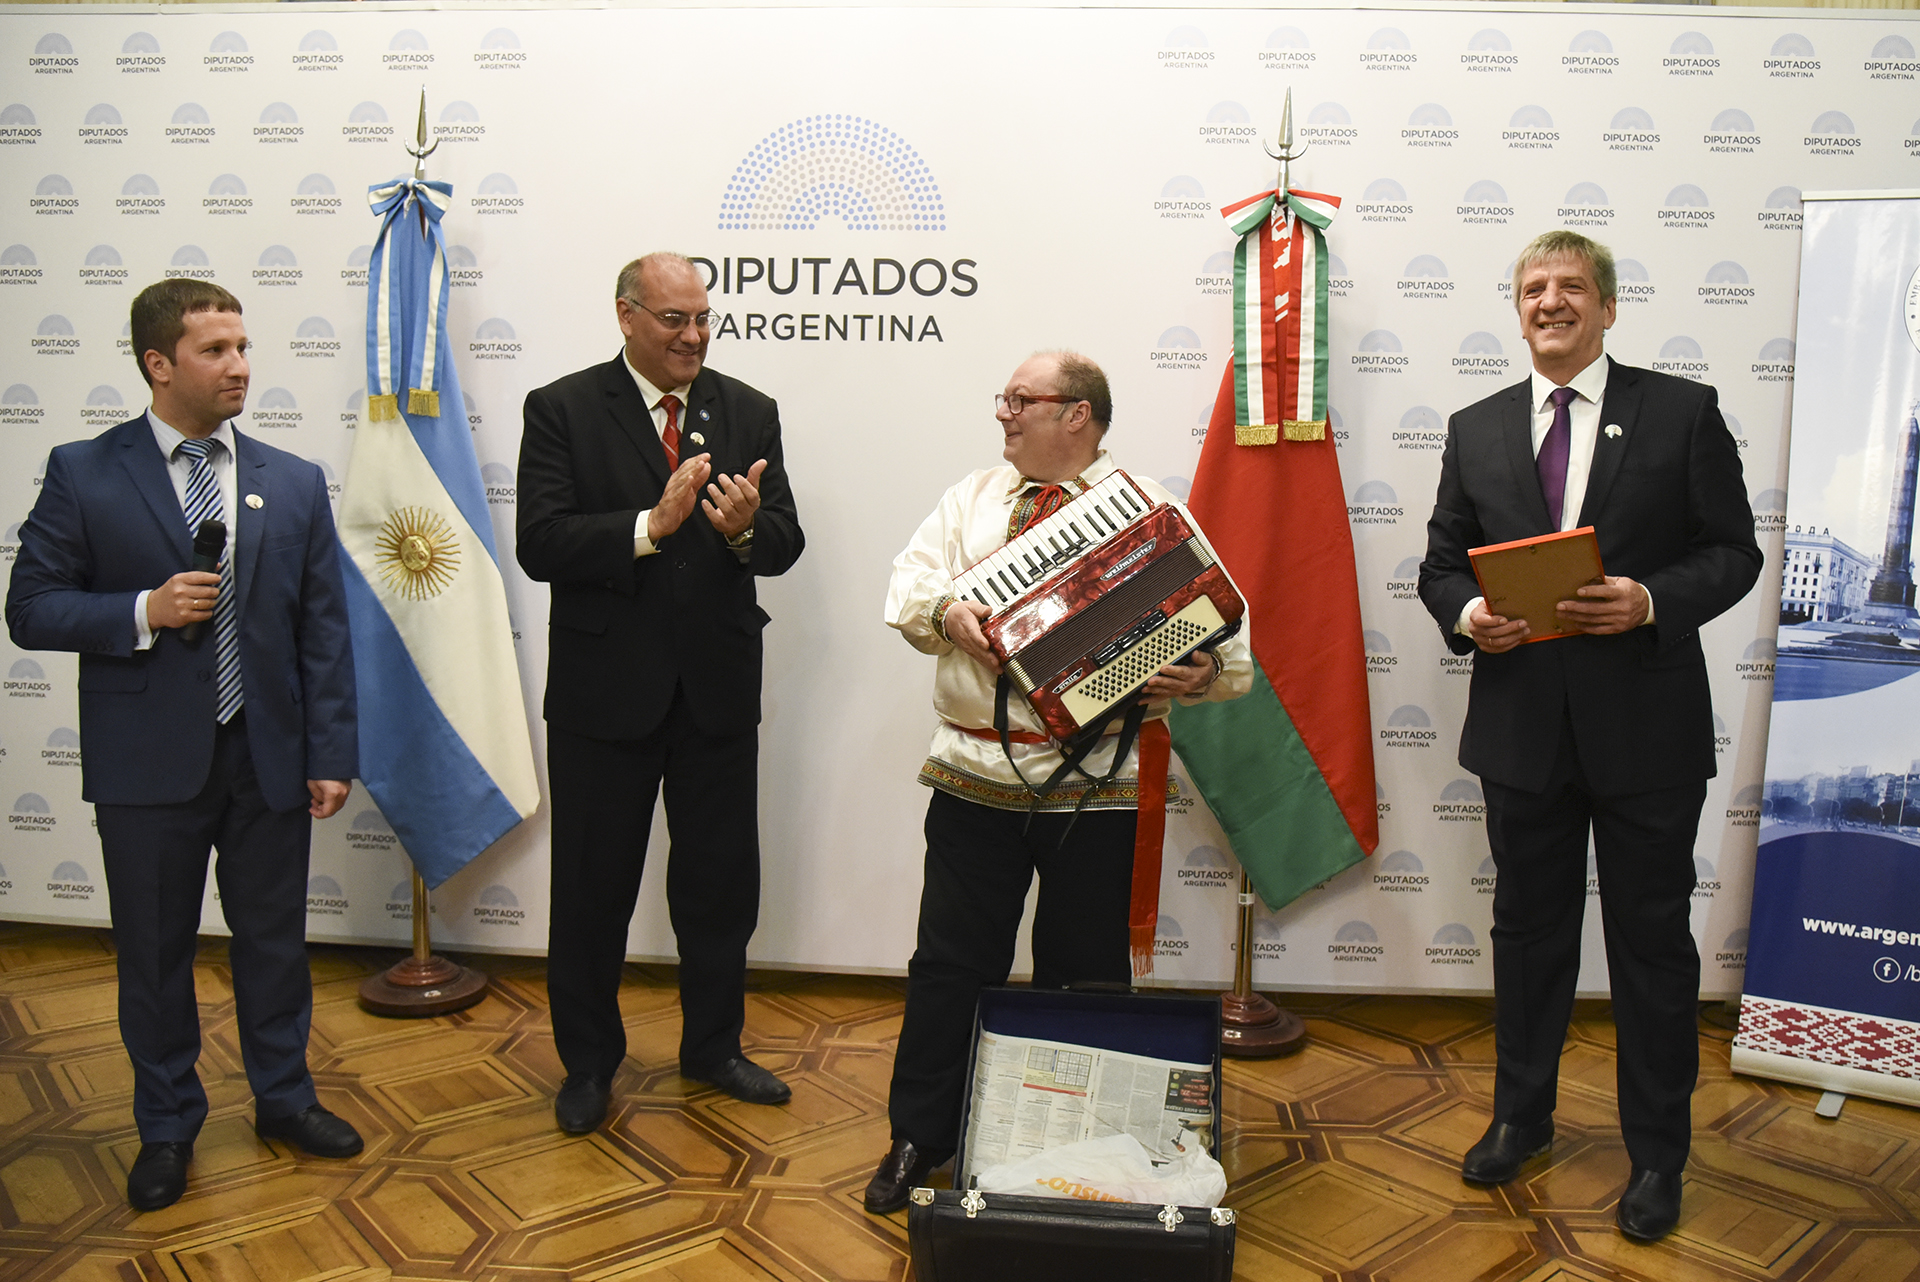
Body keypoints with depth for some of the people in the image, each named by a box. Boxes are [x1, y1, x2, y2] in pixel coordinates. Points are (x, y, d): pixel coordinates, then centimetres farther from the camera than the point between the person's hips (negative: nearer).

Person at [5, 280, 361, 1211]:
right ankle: (166, 1126, 32)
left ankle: (283, 1098, 34)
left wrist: (332, 753, -1)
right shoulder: (83, 475, -2)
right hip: (149, 761, -2)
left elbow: (323, 629, 3)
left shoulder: (294, 485, 4)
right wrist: (143, 611, -19)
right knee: (153, 953, 12)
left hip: (267, 756, 2)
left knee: (274, 941, 13)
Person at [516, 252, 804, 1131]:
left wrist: (746, 529, -22)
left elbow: (785, 542, 0)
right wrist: (650, 525, -25)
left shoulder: (749, 412, 5)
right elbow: (541, 546, -14)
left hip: (718, 686, 3)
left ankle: (713, 1045, 34)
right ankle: (588, 1062, 30)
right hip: (605, 687, -2)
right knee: (592, 887, 10)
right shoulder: (561, 410, -4)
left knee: (722, 879, 13)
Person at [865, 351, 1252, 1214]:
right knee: (950, 962, 9)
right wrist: (947, 610, -17)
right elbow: (908, 585, 5)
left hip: (1094, 781, -2)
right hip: (974, 772, 3)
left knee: (1084, 971, 10)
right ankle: (918, 1138, 25)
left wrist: (1201, 671, -26)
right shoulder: (971, 498, 15)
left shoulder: (1147, 509, 2)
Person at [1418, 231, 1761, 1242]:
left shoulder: (1684, 412, 0)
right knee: (1528, 928, 15)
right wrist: (1466, 614, -11)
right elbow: (1441, 561, 10)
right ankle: (1521, 1117, 34)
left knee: (1651, 940, 8)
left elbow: (1733, 553, -2)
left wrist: (1651, 600, -20)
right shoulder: (1475, 430, 8)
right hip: (1522, 726, 3)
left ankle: (1657, 1154, 26)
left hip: (1646, 725, -2)